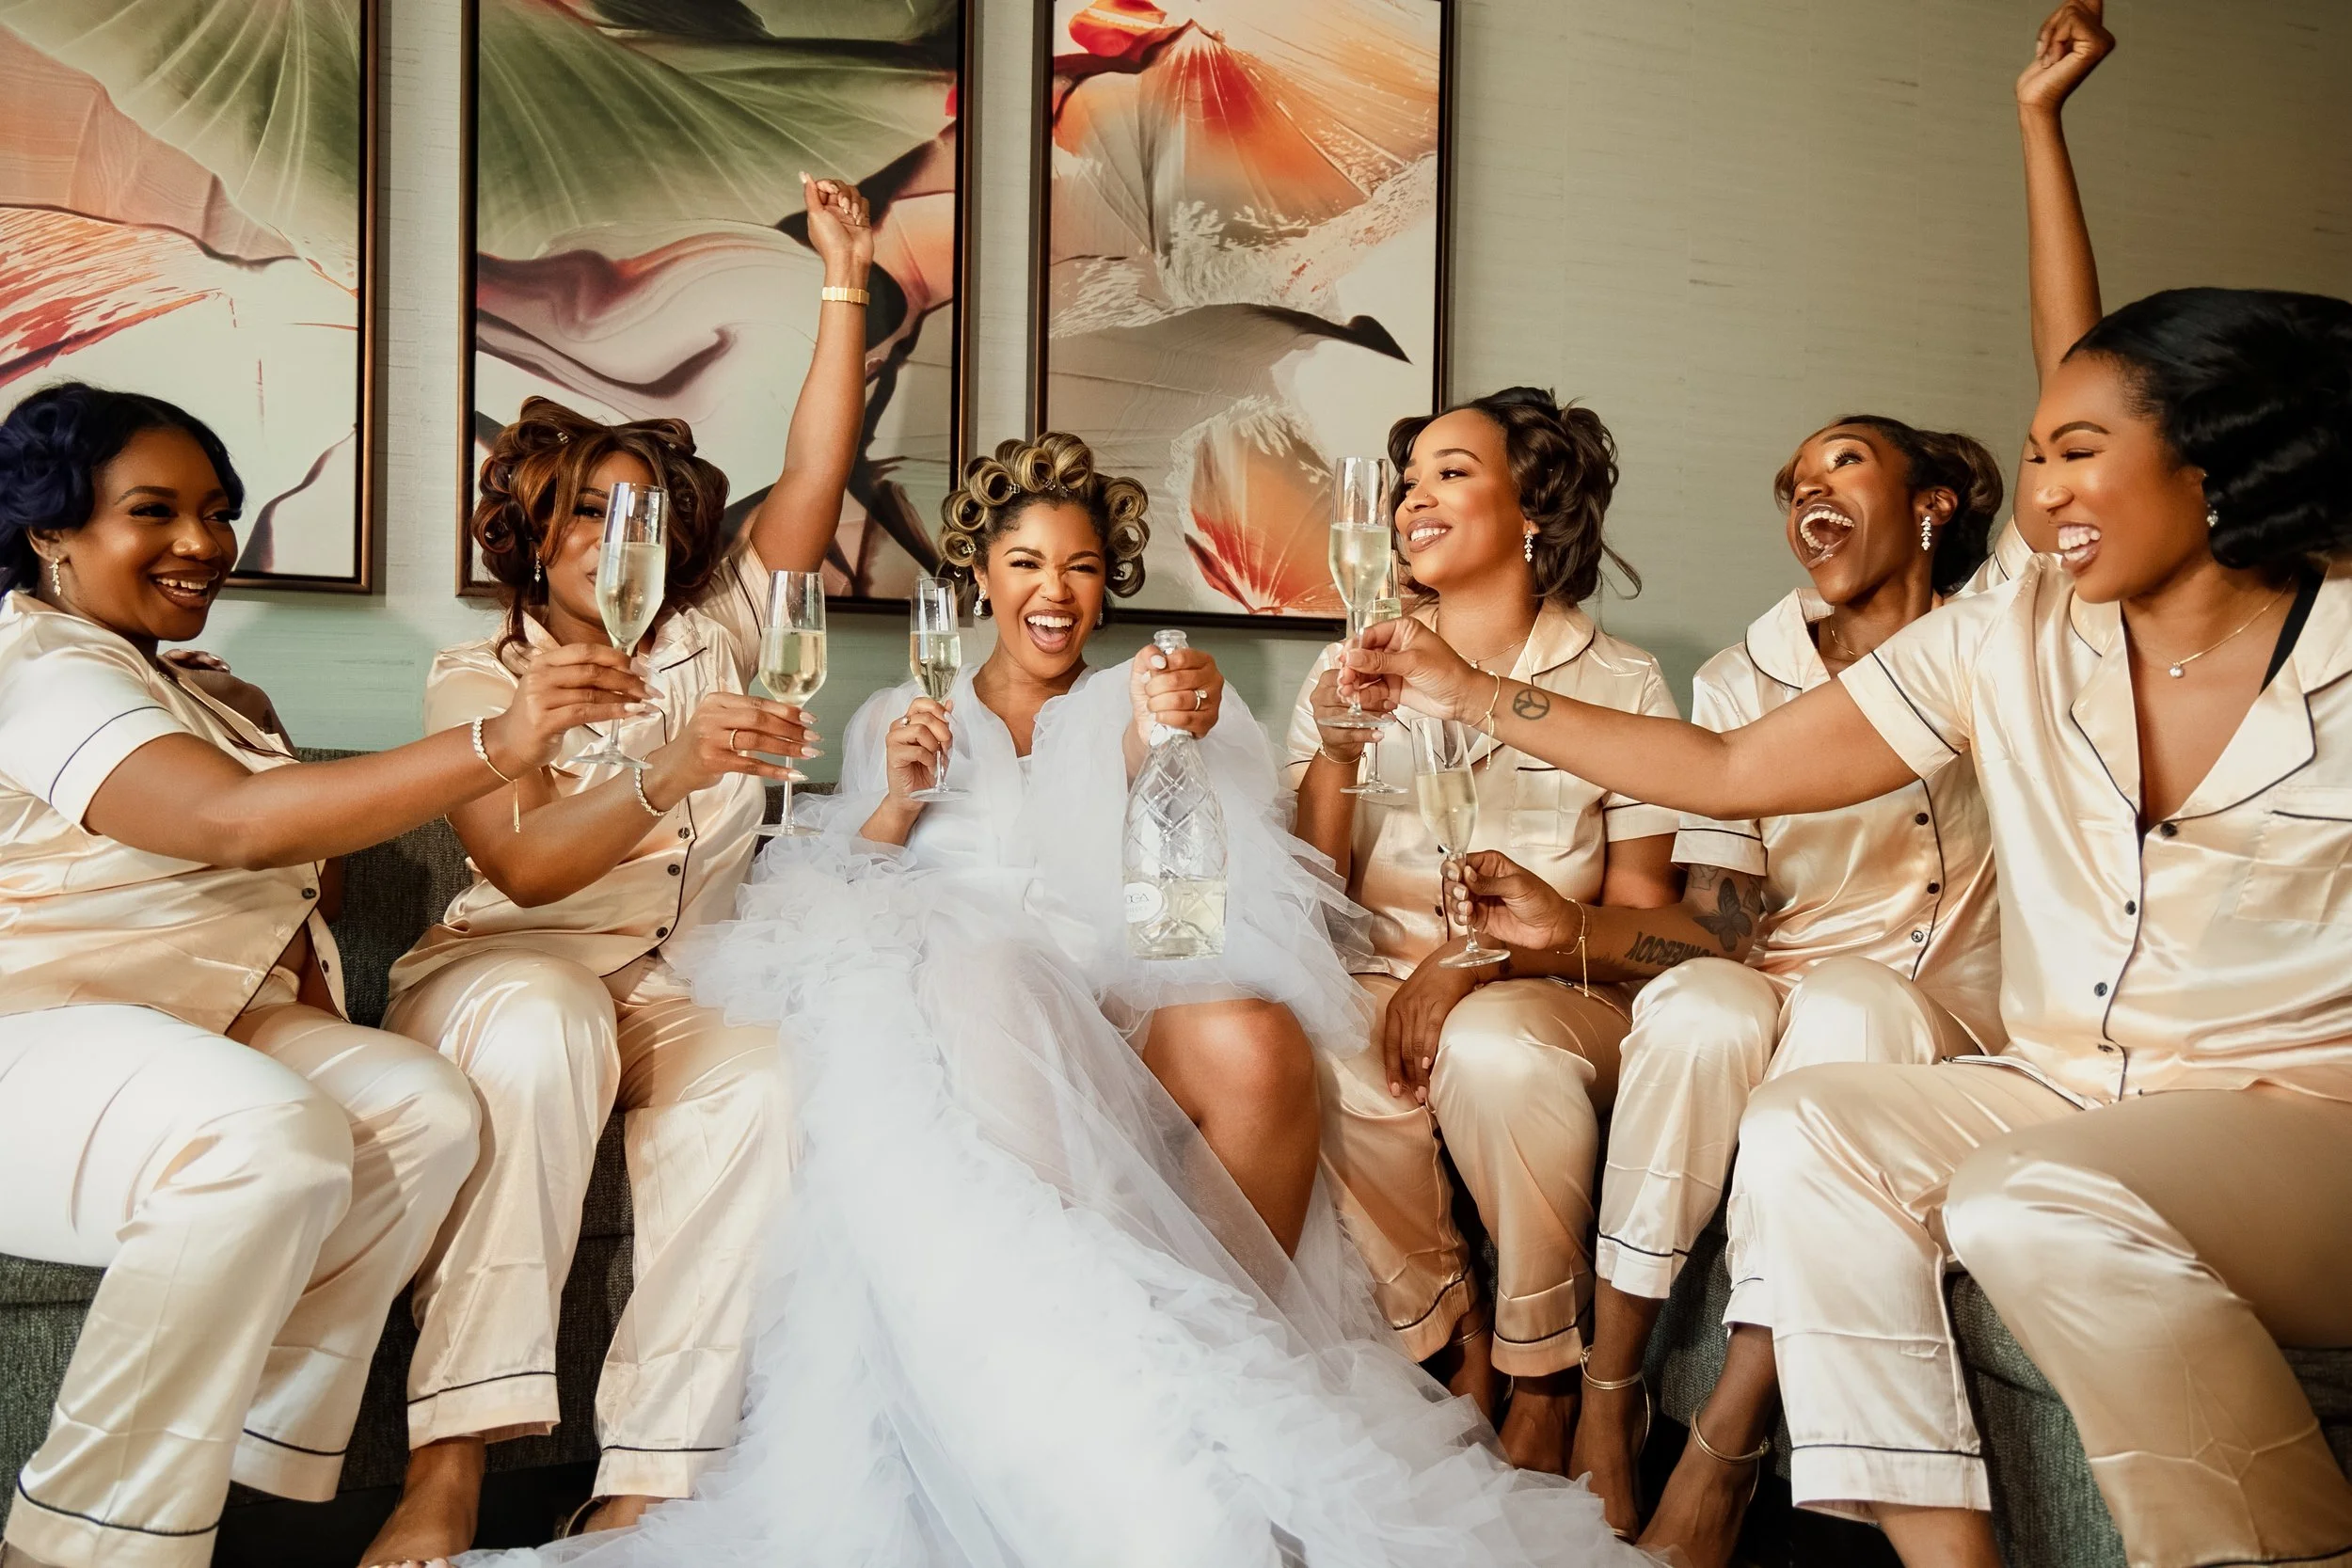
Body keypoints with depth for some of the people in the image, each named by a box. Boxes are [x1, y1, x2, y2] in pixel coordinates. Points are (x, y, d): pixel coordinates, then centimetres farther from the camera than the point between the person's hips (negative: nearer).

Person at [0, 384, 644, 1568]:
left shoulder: (205, 700, 19)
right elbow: (237, 821, -30)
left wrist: (299, 947, -3)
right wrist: (499, 742, -39)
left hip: (193, 1024, 8)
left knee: (425, 1107, -18)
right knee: (268, 1136, -36)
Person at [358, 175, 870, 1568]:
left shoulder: (716, 637, 15)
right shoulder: (477, 679, 6)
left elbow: (816, 474, 6)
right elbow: (528, 867, -12)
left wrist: (845, 287, 0)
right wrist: (672, 771, -29)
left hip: (682, 983, 2)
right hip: (515, 966, -2)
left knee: (767, 1077, -32)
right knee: (545, 1031, -38)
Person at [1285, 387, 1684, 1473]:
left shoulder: (1621, 684, 3)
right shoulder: (1357, 668, 10)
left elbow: (1641, 920, -2)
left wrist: (1480, 958, -17)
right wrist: (1336, 752, -12)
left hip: (1551, 996, -1)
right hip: (1383, 979, 2)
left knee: (1496, 1047, -35)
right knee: (1335, 1067, -32)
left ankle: (1544, 1384, -10)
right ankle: (1451, 1358, -6)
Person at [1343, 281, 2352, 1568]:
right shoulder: (2010, 640, 3)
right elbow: (1732, 772, 1)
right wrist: (1472, 696, -2)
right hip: (2060, 1094, 5)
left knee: (2031, 1205, -32)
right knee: (1803, 1127, -20)